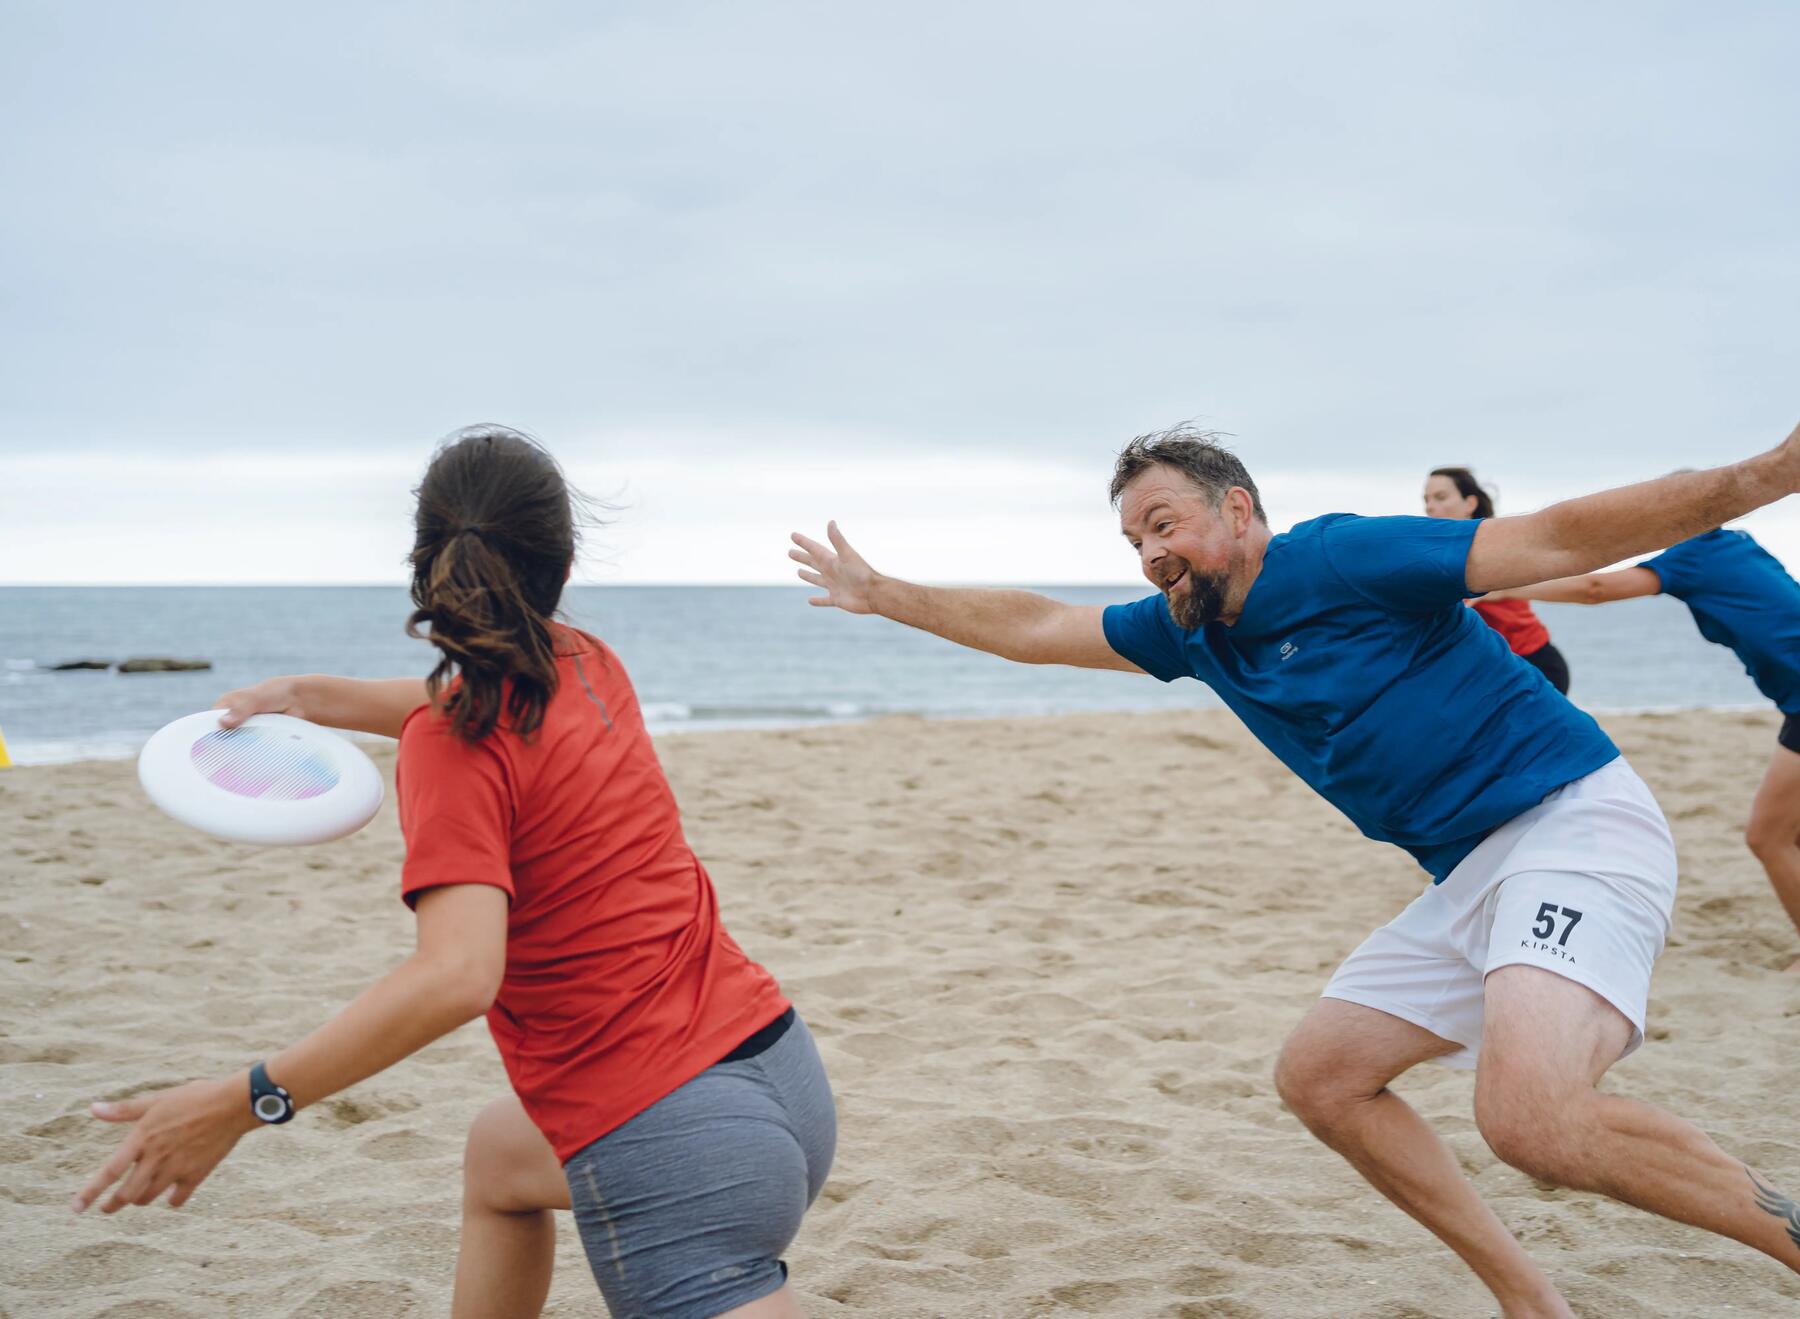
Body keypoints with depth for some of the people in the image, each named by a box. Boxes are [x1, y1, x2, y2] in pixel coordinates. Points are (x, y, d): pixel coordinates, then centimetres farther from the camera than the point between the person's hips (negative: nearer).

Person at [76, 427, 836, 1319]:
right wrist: (310, 694, 29)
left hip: (677, 1148, -9)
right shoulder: (588, 666, 5)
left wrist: (240, 1104, -26)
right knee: (498, 1153, 34)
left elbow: (457, 976, -30)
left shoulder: (453, 745, -17)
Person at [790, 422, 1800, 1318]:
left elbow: (1557, 538, -17)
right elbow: (1033, 628, 26)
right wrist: (880, 594, 30)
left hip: (1576, 825, -9)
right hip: (1470, 876, 10)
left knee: (1531, 1115, -31)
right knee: (1319, 1075, 11)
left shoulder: (1341, 558, -10)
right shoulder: (1191, 630, 14)